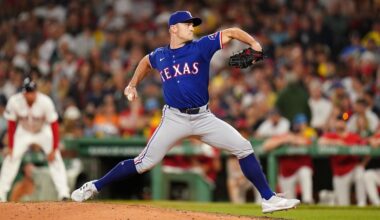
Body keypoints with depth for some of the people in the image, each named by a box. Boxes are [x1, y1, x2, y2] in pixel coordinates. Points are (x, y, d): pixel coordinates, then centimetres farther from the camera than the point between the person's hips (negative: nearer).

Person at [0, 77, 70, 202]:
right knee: (11, 158, -11)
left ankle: (63, 193, -16)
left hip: (44, 131, -1)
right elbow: (11, 125, -15)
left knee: (55, 158, -16)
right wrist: (10, 147, -15)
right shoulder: (14, 102, -28)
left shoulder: (45, 102, -31)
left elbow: (54, 126, -24)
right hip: (23, 132, 1)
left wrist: (54, 149, -25)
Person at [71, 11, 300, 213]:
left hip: (203, 118, 1)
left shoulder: (201, 47, -1)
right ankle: (95, 187, 8)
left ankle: (269, 199, -2)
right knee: (145, 163, -5)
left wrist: (254, 44, -22)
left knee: (244, 148, -8)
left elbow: (231, 32, -6)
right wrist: (133, 84, 21)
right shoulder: (159, 55, 5)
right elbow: (146, 62, 29)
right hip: (174, 119, -1)